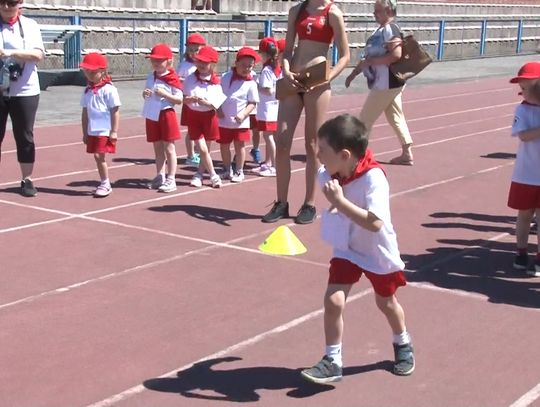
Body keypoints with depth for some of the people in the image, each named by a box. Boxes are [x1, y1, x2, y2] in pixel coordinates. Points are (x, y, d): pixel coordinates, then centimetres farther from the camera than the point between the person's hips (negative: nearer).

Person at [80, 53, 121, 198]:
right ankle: (104, 183, 20)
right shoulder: (88, 90, 9)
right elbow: (85, 112, 13)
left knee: (99, 156, -10)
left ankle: (105, 184, 2)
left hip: (105, 131, -7)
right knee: (98, 157, 9)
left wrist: (114, 131, -12)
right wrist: (85, 132, 13)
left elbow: (115, 111, -10)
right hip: (92, 131, 7)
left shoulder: (109, 89, -11)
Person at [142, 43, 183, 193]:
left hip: (166, 115, -6)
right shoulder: (150, 77, 8)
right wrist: (145, 94, -5)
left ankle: (171, 179, 3)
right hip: (152, 116, 6)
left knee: (169, 148, -1)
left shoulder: (172, 79, -10)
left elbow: (179, 99, -11)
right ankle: (160, 176, 25)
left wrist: (165, 94, -24)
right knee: (158, 148, 15)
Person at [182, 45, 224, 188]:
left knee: (206, 149, 10)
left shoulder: (216, 82, -6)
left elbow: (219, 103, -8)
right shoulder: (190, 79, -3)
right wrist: (189, 99, -21)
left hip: (209, 116, 0)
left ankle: (199, 174, 29)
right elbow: (183, 98, 1)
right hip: (194, 116, 0)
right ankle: (213, 175, 9)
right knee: (202, 149, -6)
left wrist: (207, 102, -24)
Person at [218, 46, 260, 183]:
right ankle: (227, 170, 29)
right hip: (224, 120, 3)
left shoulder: (251, 83, -8)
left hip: (240, 122, -3)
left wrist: (243, 114, -19)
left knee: (239, 145, 3)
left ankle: (239, 172, 18)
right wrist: (218, 109, -3)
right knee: (224, 145, 11)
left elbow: (252, 103, -6)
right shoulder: (226, 77, 0)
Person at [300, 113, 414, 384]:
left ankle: (402, 344, 47)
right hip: (346, 249, 4)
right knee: (333, 301, -11)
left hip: (378, 252, -4)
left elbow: (375, 223, -43)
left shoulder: (373, 178, -33)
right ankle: (333, 362, 3)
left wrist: (340, 202, -47)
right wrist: (334, 206, -2)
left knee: (386, 302, 18)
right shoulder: (328, 174, -14)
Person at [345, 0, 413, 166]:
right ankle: (407, 154, 17)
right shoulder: (380, 30, 14)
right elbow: (368, 56, 19)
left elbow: (396, 55, -28)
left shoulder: (390, 29, -16)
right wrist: (354, 73, 14)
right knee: (395, 118, 12)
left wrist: (370, 62, -23)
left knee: (365, 118, -2)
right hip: (384, 83, 10)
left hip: (387, 84, -10)